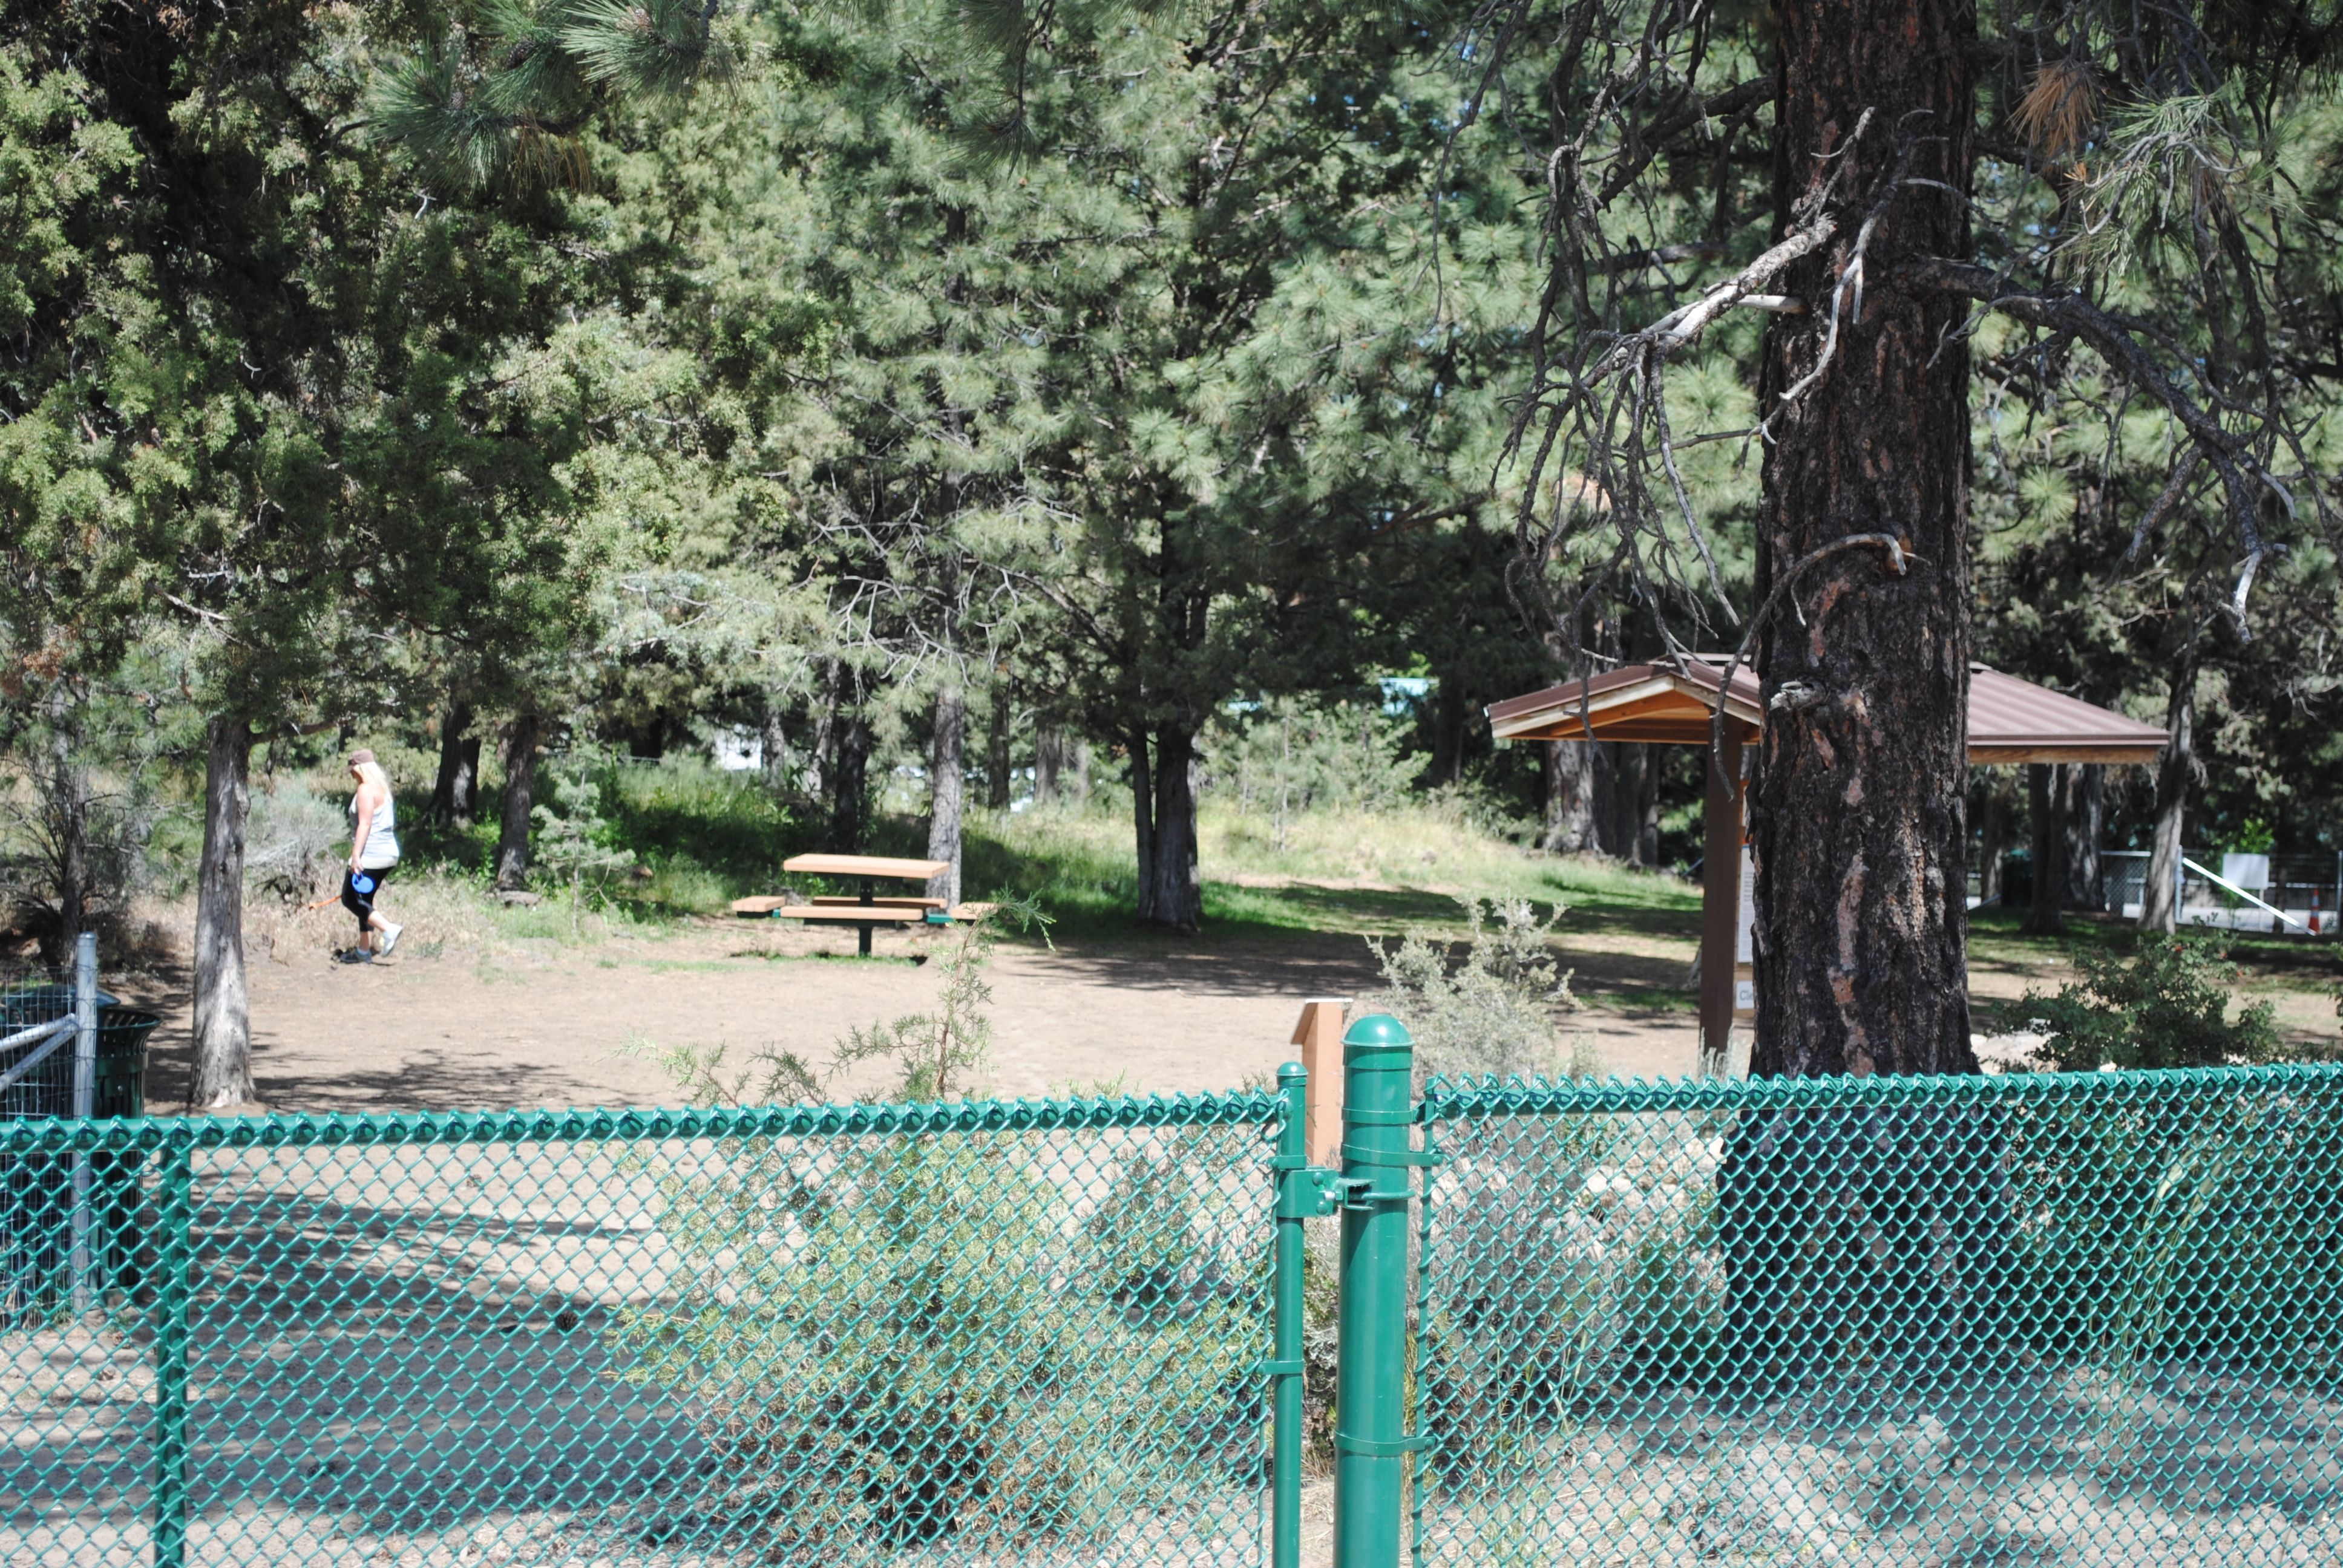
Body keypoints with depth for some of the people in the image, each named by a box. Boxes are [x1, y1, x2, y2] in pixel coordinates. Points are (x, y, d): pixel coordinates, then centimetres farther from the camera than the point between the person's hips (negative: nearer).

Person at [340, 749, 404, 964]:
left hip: (370, 855, -10)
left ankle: (388, 929, -16)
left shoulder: (366, 790, -12)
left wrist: (356, 855, -23)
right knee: (364, 901, 15)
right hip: (388, 853, 10)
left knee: (351, 899, -4)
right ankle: (364, 950, 16)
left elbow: (365, 825, -20)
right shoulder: (383, 789, 16)